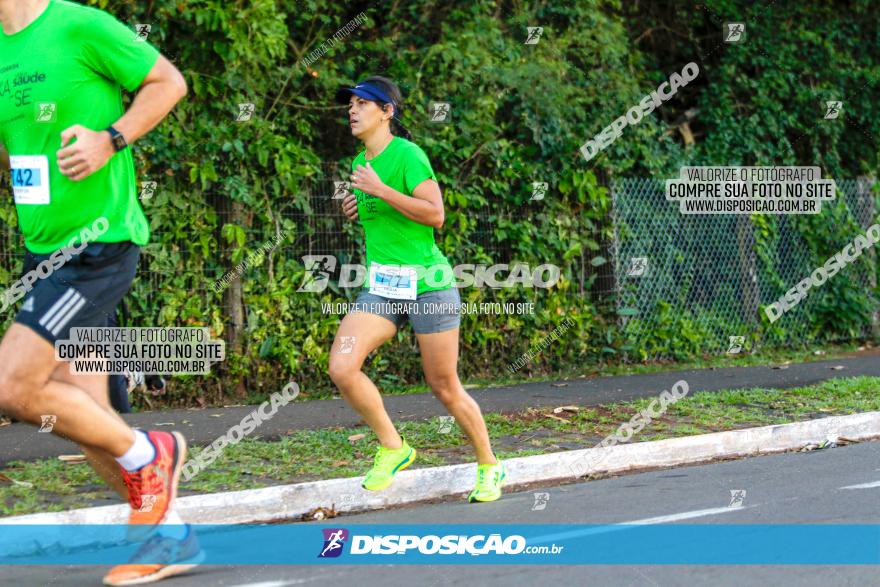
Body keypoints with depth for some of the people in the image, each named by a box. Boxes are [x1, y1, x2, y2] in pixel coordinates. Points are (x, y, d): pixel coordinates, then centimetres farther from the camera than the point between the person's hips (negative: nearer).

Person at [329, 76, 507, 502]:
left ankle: (489, 467, 23)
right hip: (381, 287, 6)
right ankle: (393, 448, 2)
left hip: (426, 283, -6)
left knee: (444, 387, 2)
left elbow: (435, 214, -20)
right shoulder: (362, 162, 12)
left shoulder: (408, 154, -10)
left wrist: (380, 190, -21)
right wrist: (358, 209, 7)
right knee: (341, 368, -15)